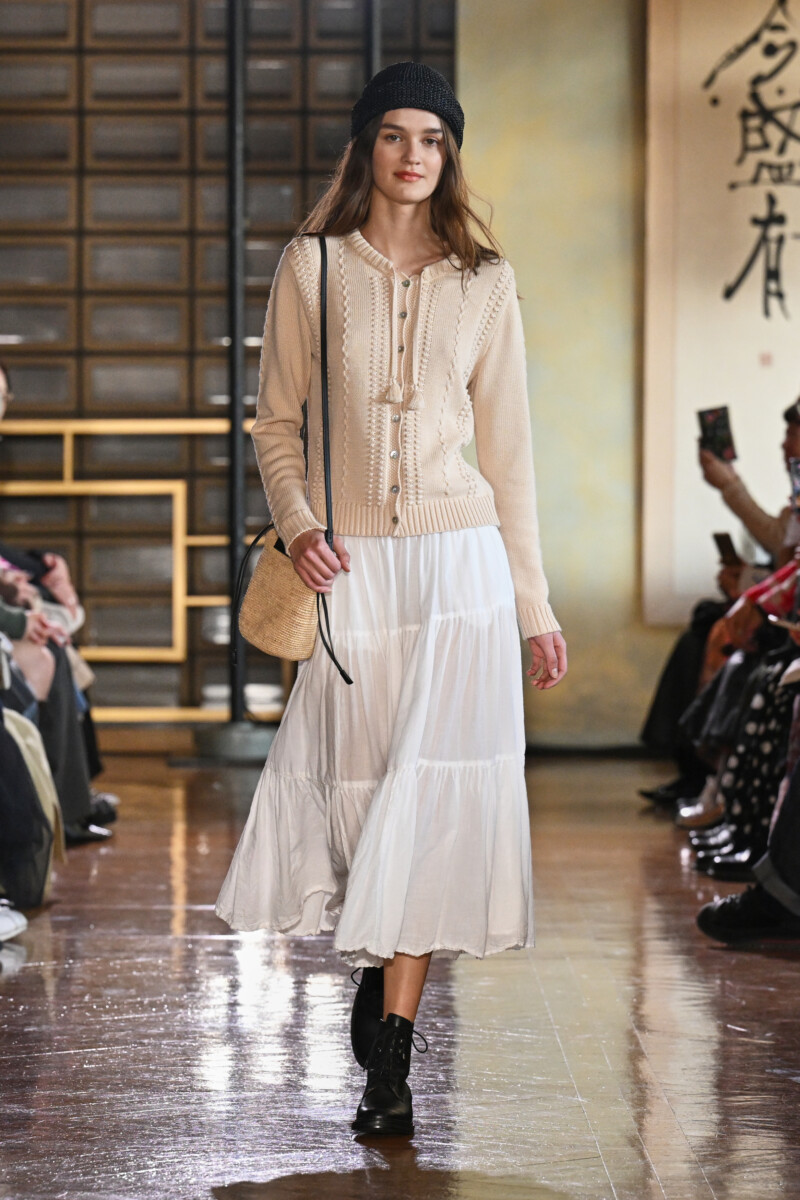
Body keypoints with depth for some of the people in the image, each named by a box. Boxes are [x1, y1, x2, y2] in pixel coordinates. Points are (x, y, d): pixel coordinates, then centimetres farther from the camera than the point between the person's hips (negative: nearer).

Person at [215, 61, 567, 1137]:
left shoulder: (484, 282, 7)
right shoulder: (312, 266, 5)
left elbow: (506, 449, 9)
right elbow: (276, 423, 9)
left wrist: (537, 607, 9)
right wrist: (297, 525, -10)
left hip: (458, 563, 0)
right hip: (349, 568, 0)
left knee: (431, 796, -8)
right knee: (358, 789, 3)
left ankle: (388, 1059, -4)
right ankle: (382, 974, 31)